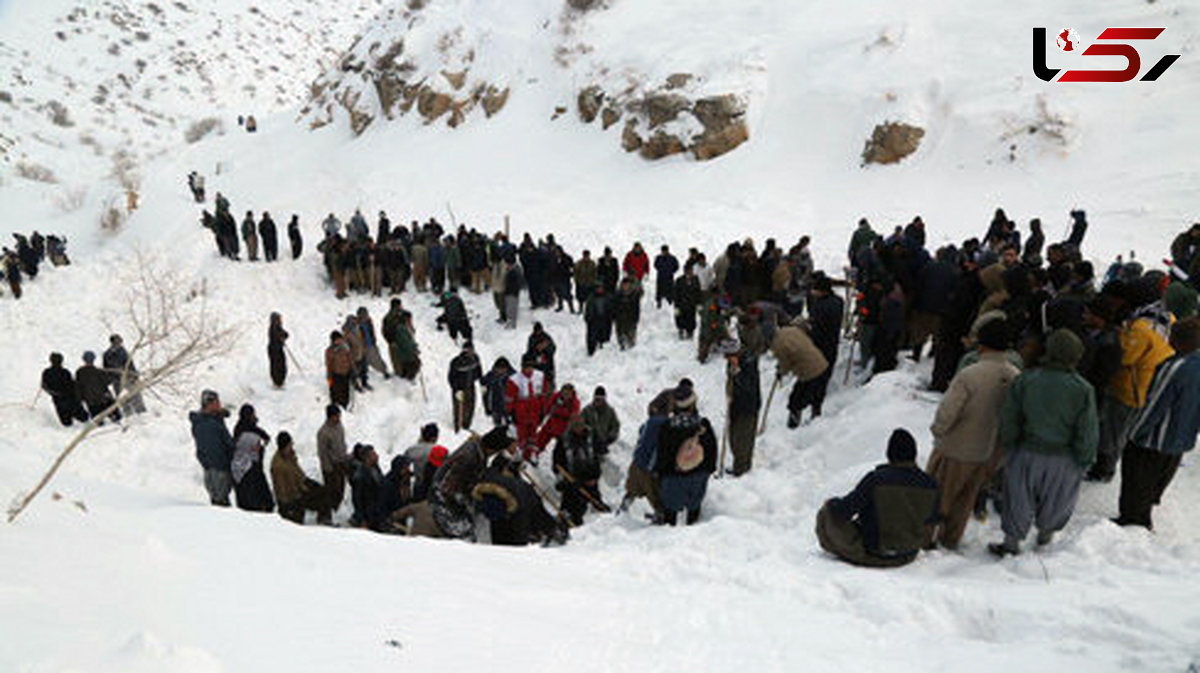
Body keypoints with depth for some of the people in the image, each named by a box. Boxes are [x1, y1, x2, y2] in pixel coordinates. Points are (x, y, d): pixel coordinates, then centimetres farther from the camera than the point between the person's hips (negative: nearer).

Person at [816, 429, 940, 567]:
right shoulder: (929, 484, -14)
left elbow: (843, 510, -21)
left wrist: (831, 504, 1)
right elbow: (930, 518, 5)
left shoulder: (876, 479, -27)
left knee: (829, 510, 12)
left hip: (873, 552, -4)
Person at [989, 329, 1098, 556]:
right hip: (1064, 461, 0)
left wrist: (1009, 446, 9)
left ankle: (1012, 541, 27)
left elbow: (1008, 420, -6)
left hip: (1027, 453, 0)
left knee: (1019, 497, 17)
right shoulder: (1083, 390, -17)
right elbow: (1087, 433, -10)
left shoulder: (1024, 380, -14)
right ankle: (1046, 533, 46)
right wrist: (1084, 460, 5)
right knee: (1057, 500, 25)